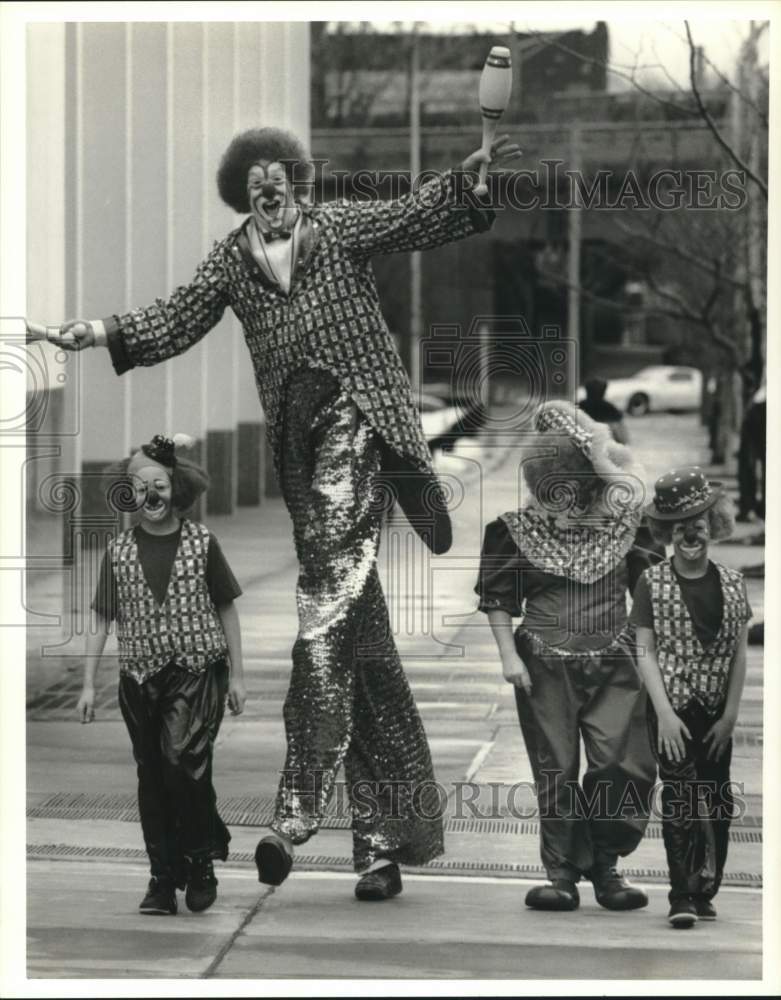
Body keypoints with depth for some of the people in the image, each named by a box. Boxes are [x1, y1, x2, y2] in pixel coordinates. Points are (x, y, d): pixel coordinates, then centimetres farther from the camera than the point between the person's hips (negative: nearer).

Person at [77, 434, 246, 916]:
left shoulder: (201, 541, 0)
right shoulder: (119, 550, 4)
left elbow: (226, 610, 6)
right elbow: (102, 620, 8)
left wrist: (237, 675, 5)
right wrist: (89, 684, 4)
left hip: (198, 672, -3)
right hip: (140, 677, 3)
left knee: (183, 760, -20)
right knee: (152, 778, 6)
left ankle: (202, 862, -2)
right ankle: (163, 880, 14)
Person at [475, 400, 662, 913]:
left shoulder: (621, 527, 4)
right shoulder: (518, 531, 1)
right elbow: (498, 598, 4)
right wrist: (509, 655, -4)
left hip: (614, 666, 1)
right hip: (546, 668, -1)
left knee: (626, 764, -9)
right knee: (556, 772, 1)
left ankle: (606, 865, 8)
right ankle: (563, 874, 8)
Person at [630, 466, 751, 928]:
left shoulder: (732, 583, 4)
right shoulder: (653, 583, -2)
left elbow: (739, 653, 5)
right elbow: (646, 650, -3)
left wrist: (730, 716, -1)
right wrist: (665, 712, -11)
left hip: (717, 714, 3)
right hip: (673, 708, -3)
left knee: (718, 803, 5)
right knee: (682, 796, -12)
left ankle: (704, 892, 15)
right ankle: (683, 895, -10)